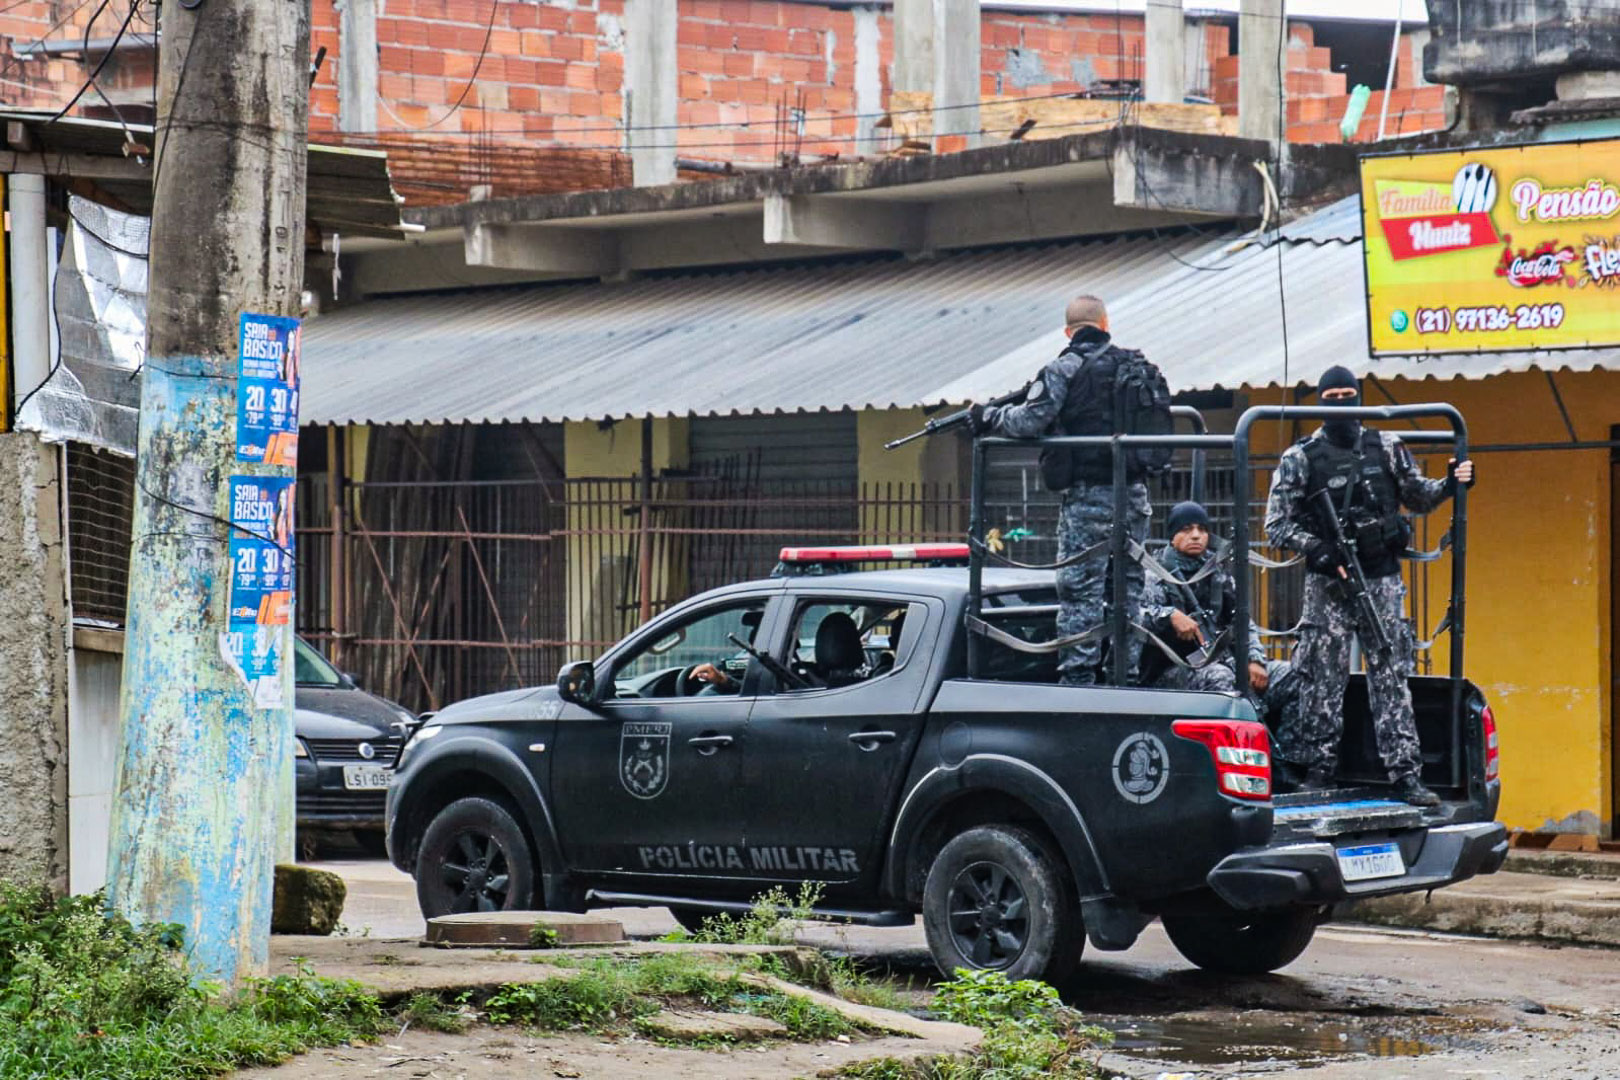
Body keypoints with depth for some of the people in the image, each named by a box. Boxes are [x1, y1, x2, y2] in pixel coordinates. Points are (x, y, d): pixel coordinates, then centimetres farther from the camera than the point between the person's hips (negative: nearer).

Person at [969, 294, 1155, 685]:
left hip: (1089, 495, -6)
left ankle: (1078, 675, -7)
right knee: (1129, 587, 11)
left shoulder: (1064, 369, -7)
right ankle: (1126, 674, 13)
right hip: (1134, 494, 6)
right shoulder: (1135, 364, 10)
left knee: (1080, 588, -4)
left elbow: (1029, 421, -15)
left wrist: (988, 415, 3)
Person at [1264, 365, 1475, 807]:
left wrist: (1449, 485, 2)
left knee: (1392, 675, -1)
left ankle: (1405, 772, -2)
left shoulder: (1386, 448, 8)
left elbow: (1417, 496, 21)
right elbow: (1277, 523, -2)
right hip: (1328, 583, -2)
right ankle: (1319, 769, 8)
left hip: (1382, 579, 2)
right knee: (1324, 676, -1)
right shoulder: (1301, 458, 0)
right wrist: (1318, 550, -15)